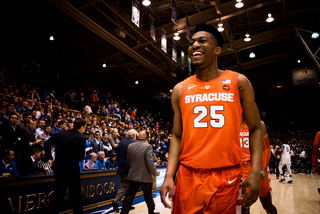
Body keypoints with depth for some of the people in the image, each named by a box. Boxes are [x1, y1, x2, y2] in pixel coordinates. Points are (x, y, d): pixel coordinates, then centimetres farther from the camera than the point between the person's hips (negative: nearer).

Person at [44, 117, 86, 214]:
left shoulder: (62, 133, 4)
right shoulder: (81, 138, -10)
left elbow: (47, 143, 8)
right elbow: (81, 157, -6)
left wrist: (49, 157, 13)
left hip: (58, 167, 5)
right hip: (72, 169, -5)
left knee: (58, 194, 18)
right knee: (76, 195, 8)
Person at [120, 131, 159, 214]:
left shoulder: (130, 146, 2)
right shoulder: (148, 146, -14)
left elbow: (128, 161, 10)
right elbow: (149, 162, -17)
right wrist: (155, 172, -3)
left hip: (133, 175, 4)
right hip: (145, 177, -4)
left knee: (129, 196, 9)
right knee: (148, 196, 13)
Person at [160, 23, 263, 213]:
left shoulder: (238, 82, 0)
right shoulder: (180, 90, 6)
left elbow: (255, 128, 4)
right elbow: (177, 136, 8)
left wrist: (255, 172, -7)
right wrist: (169, 175, -3)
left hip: (226, 177, -1)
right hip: (187, 176, 2)